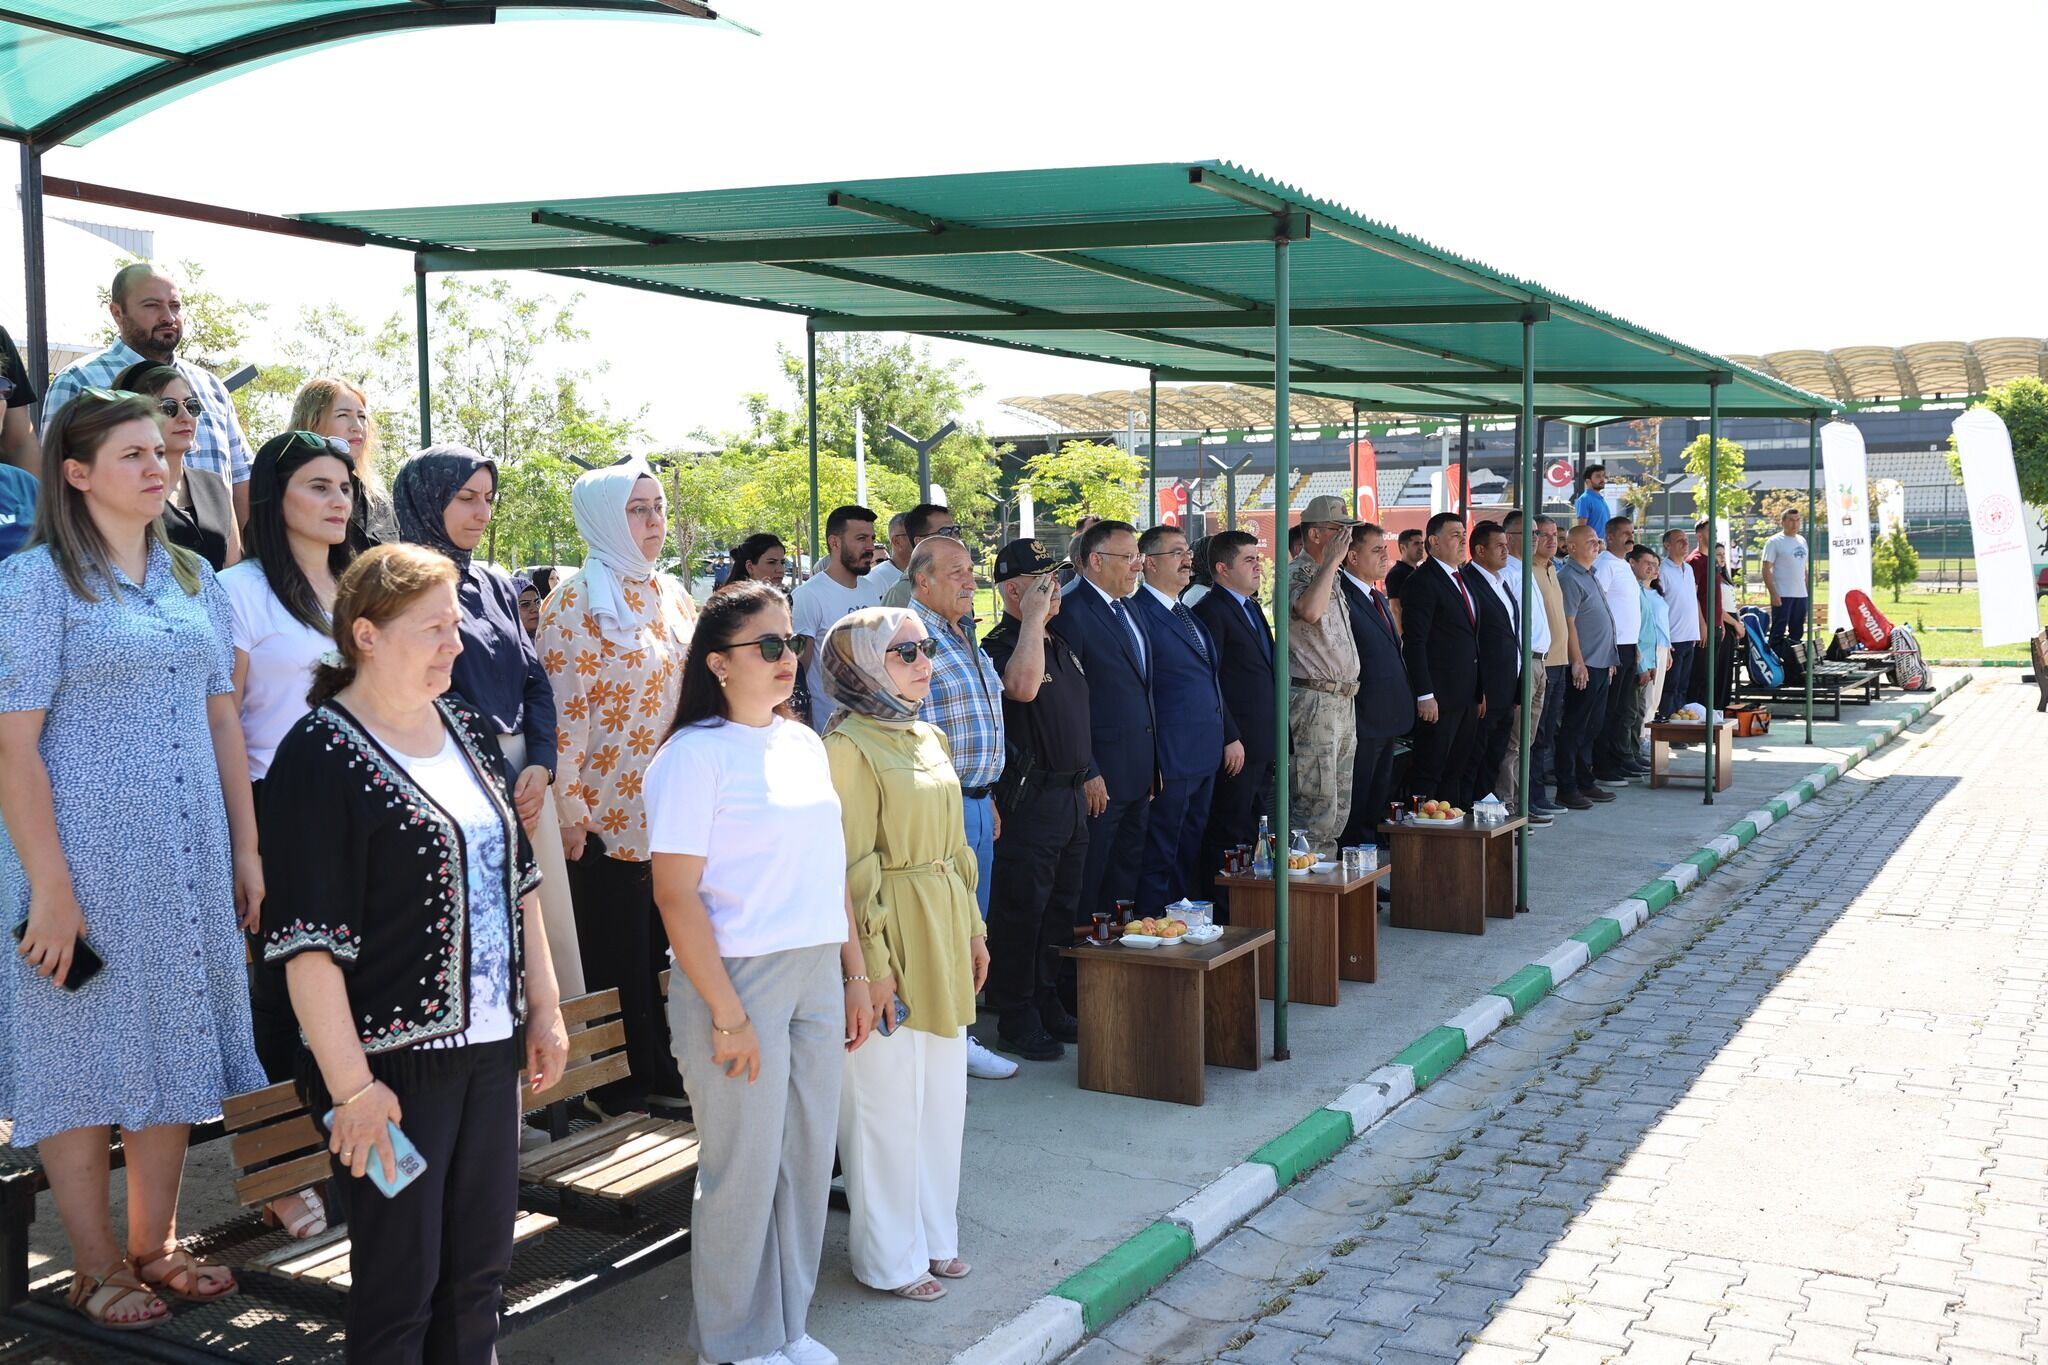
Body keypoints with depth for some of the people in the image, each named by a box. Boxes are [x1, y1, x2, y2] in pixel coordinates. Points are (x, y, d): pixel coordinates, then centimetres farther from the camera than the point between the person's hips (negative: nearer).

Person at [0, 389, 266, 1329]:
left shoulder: (191, 577, 10)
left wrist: (245, 847, 10)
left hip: (187, 859, 6)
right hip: (86, 855, -6)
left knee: (174, 1044, 12)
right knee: (84, 1053, 4)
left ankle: (155, 1244, 26)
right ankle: (98, 1268, 18)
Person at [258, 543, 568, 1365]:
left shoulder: (466, 727, 9)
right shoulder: (320, 755, -13)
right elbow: (307, 940, -16)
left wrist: (545, 1010, 13)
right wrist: (352, 1084, -17)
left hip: (491, 1046, 7)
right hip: (397, 1062, -6)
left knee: (480, 1266, 15)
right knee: (401, 1283, 5)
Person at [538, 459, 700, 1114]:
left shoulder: (671, 593, 11)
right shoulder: (577, 601, -9)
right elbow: (564, 709, -13)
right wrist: (568, 807, -15)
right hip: (608, 811, -6)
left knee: (669, 941, 11)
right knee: (616, 949, 3)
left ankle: (666, 1071, 23)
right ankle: (624, 1087, 15)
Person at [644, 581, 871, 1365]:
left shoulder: (804, 744, 9)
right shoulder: (696, 754, -12)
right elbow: (676, 894, -15)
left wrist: (856, 974, 12)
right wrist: (726, 1013, -16)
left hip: (817, 976, 6)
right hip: (740, 978, -6)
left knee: (808, 1160, 13)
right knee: (745, 1171, 6)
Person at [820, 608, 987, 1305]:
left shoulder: (927, 738, 12)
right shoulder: (849, 745, -14)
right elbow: (852, 869, -16)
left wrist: (973, 929, 16)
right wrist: (873, 965, -18)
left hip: (944, 935, 8)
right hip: (892, 937, -8)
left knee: (943, 1091, 16)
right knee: (888, 1101, 4)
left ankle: (933, 1235, 32)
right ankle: (890, 1258, 19)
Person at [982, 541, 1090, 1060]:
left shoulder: (1058, 642, 15)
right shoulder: (1000, 645, -13)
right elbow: (1022, 687, -35)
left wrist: (1084, 778, 21)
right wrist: (1033, 619, -27)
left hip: (1071, 793, 9)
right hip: (1030, 797, -9)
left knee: (1059, 908, 15)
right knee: (1020, 910, -2)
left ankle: (1047, 1004, 27)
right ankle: (1016, 1021, 6)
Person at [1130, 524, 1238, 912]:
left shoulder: (1189, 614, 17)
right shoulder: (1137, 612, -12)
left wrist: (1230, 735, 18)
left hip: (1206, 755, 9)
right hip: (1169, 760, -9)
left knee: (1190, 853, 15)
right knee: (1159, 858, 0)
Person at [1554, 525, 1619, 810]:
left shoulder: (1590, 577, 18)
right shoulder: (1569, 578, -12)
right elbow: (1568, 623, -17)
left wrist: (1609, 660, 20)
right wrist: (1578, 663, -20)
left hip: (1601, 665, 9)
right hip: (1584, 666, -9)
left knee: (1591, 728, 14)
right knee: (1574, 727, -5)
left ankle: (1585, 781, 21)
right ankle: (1566, 789, -1)